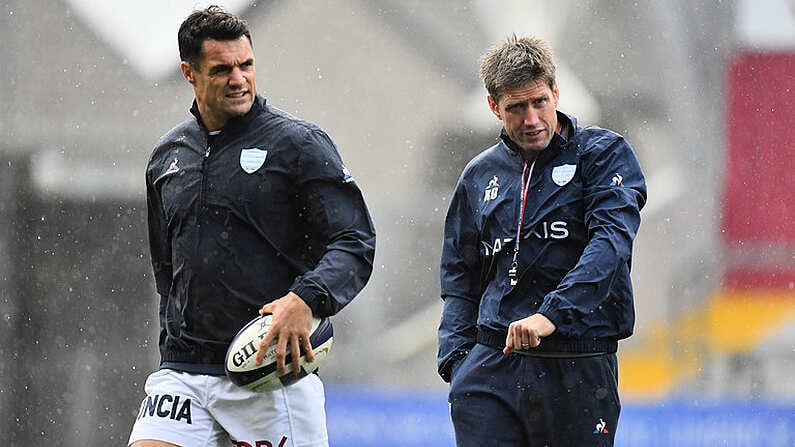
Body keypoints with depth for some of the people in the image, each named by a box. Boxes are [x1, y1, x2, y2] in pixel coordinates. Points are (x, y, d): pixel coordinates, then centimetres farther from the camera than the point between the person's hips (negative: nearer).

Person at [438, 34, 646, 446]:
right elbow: (460, 283, 20)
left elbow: (613, 238, -14)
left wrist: (552, 313, -26)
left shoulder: (602, 152, 2)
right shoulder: (479, 176, 15)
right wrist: (456, 357, 3)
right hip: (490, 367, 3)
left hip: (578, 367, -3)